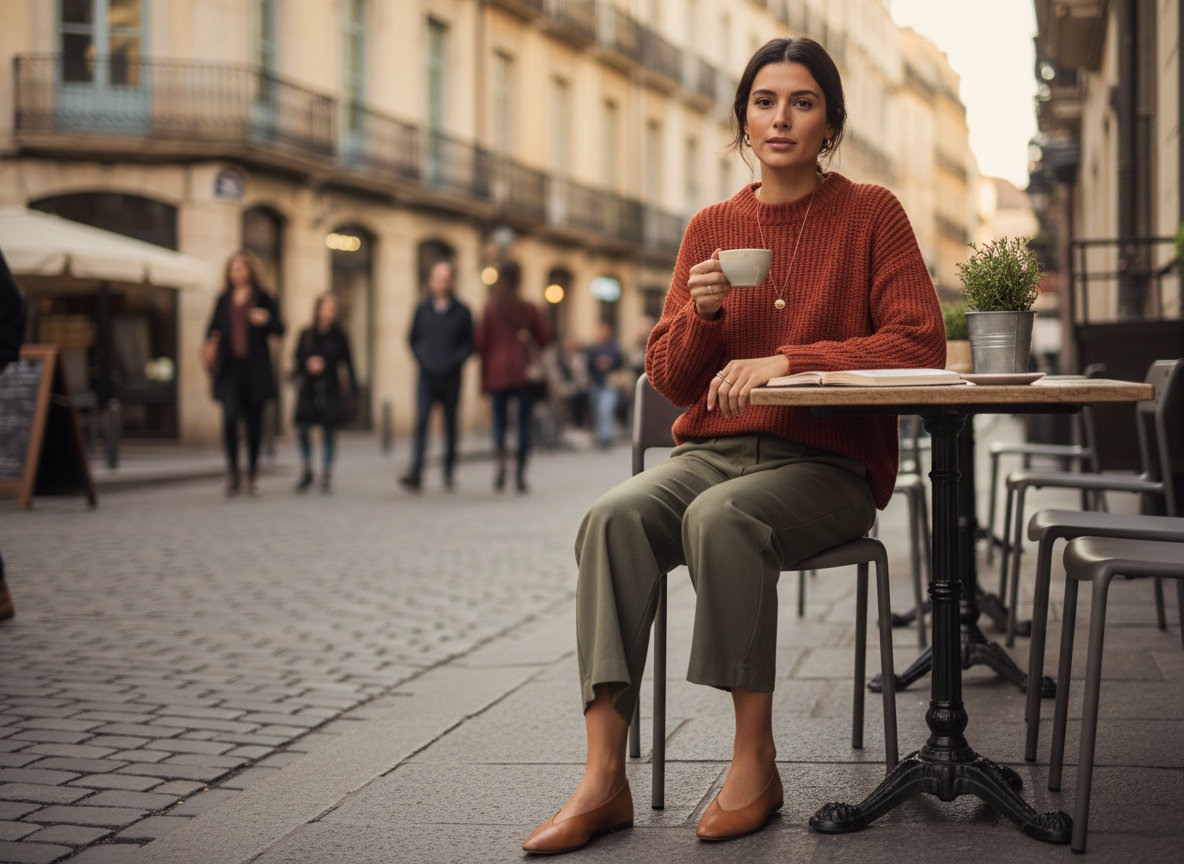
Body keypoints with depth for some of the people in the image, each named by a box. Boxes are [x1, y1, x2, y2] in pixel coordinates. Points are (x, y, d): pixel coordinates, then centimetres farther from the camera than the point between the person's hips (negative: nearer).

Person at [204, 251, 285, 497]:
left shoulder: (263, 299, 4)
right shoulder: (223, 300, 12)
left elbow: (280, 329, 4)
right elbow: (213, 328, 14)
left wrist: (266, 320, -16)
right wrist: (210, 345, -6)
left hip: (255, 368, -1)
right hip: (229, 367, 1)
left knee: (254, 421, 5)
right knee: (229, 417, -14)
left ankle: (253, 473, 17)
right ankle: (234, 474, -7)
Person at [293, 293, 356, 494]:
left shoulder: (339, 336, 0)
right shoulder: (306, 335, 3)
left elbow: (347, 362, 1)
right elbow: (298, 358, 8)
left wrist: (353, 385, -5)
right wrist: (308, 365, -12)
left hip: (330, 389, -1)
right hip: (309, 389, 1)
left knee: (329, 431, 1)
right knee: (303, 429, -6)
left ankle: (326, 474, 13)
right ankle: (307, 471, 13)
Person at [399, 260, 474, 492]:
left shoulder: (462, 312, 3)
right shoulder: (422, 309, 7)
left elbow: (468, 344, 4)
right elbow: (413, 339, 13)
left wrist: (453, 362, -9)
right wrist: (422, 360, -2)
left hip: (451, 377, 0)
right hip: (427, 377, 0)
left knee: (450, 425, 6)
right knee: (421, 421, -13)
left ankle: (449, 473, 15)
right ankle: (415, 472, -20)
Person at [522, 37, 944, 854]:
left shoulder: (871, 213, 2)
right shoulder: (712, 227, 13)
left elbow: (921, 344, -10)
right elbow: (670, 380, 13)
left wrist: (791, 360, -20)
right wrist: (701, 313, -8)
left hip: (826, 464, -3)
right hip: (713, 449, 4)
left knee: (720, 517, -35)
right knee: (614, 517, -28)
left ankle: (756, 760, -21)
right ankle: (604, 780, -31)